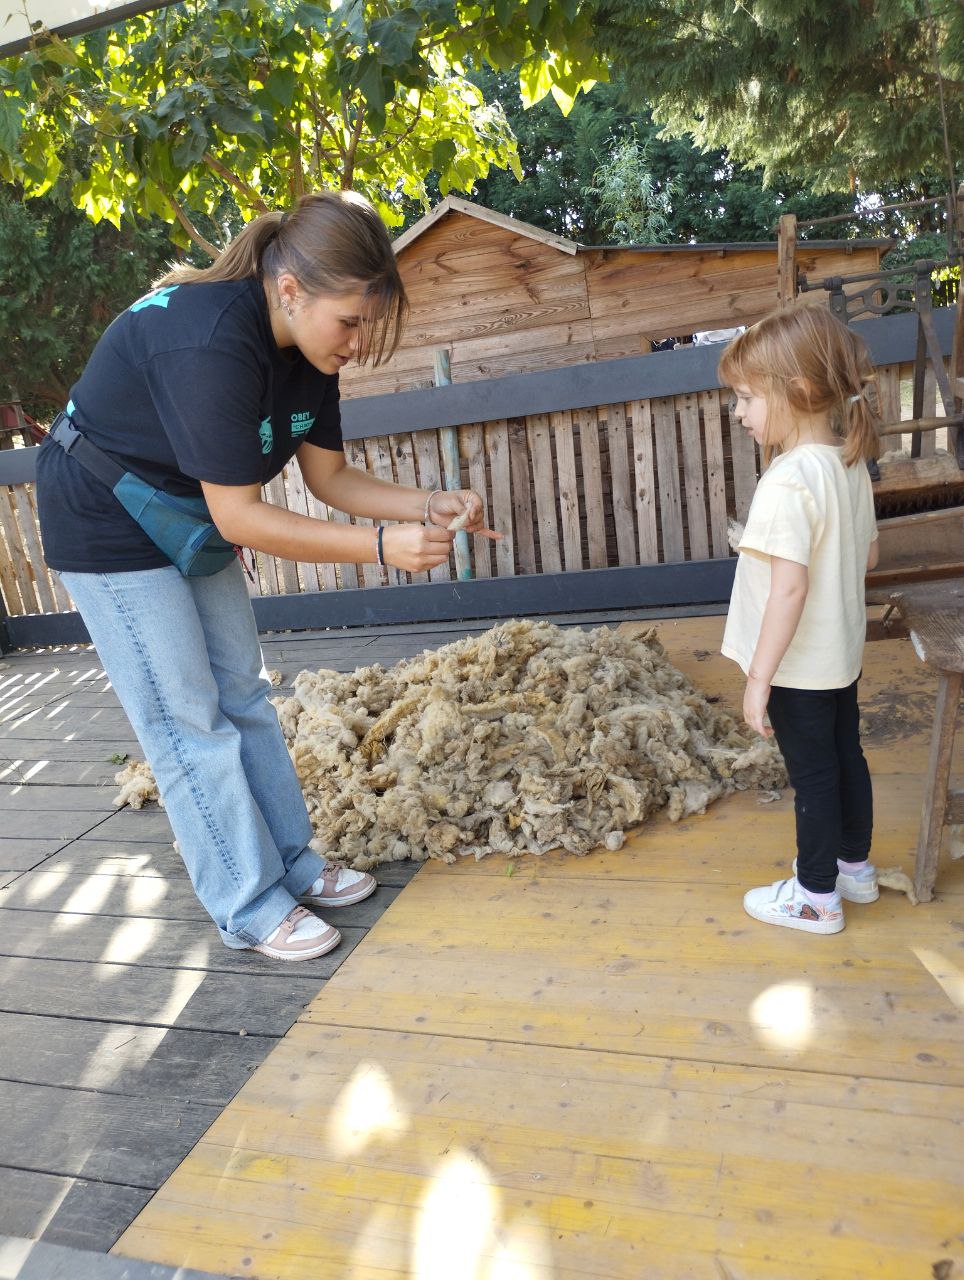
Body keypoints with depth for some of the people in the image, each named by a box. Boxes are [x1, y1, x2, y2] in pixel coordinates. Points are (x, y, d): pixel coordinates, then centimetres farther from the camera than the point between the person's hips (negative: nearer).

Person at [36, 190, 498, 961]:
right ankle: (253, 910, 9)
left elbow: (330, 476, -3)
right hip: (109, 528, -8)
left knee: (242, 696, 10)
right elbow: (239, 518, -32)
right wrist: (382, 547, -33)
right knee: (188, 720, -4)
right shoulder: (211, 343, -33)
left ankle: (293, 864, 23)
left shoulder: (307, 345, -7)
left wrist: (431, 507, -16)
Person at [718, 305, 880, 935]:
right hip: (843, 652, 9)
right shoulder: (850, 463, 2)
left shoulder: (789, 481, -26)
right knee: (845, 756, 21)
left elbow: (790, 586, -29)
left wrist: (759, 677, -23)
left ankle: (817, 897, 24)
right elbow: (867, 554, 11)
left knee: (812, 775, 6)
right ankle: (855, 866, 41)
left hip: (799, 666, -9)